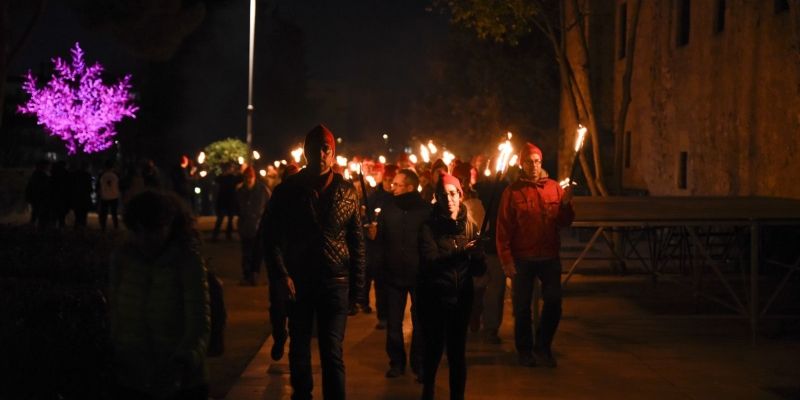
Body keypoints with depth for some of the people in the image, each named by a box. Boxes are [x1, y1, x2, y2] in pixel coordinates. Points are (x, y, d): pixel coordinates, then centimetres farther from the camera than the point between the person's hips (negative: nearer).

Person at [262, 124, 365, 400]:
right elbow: (271, 235, 1)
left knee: (332, 352, -4)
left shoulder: (346, 191, 3)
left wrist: (358, 281, 1)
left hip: (335, 281, -1)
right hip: (298, 281, 1)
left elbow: (357, 239, 6)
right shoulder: (287, 190, 1)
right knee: (299, 348, 13)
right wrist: (281, 274, -11)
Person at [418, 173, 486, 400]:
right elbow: (429, 261, -20)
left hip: (461, 297, 2)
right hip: (434, 298, -2)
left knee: (458, 352, 6)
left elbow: (480, 269, -1)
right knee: (434, 350, 7)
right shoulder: (429, 226, -5)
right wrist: (459, 253, -33)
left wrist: (475, 255, -23)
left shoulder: (470, 227, 4)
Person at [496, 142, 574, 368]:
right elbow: (503, 229, -6)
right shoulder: (512, 192, -2)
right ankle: (524, 350, 22)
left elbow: (564, 222, 4)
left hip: (549, 257, 2)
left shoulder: (554, 187, 4)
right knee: (522, 307, 7)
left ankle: (543, 347, 20)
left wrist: (566, 204, -15)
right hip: (522, 259, -2)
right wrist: (506, 260, -12)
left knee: (553, 303, 2)